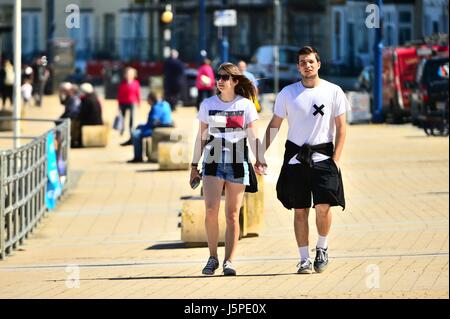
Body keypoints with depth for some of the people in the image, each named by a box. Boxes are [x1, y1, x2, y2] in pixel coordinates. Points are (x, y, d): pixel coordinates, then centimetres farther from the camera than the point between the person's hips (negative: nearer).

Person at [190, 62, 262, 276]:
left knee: (232, 215, 0)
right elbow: (201, 138, 12)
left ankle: (229, 261, 4)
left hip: (238, 164, -1)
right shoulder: (208, 104, 8)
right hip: (213, 163, 1)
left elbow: (252, 137, 4)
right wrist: (194, 165, 10)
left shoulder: (245, 105, 3)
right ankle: (213, 257, 0)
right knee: (211, 210, -14)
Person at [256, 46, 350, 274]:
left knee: (323, 207, -12)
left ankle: (322, 249, 12)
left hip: (323, 157, -1)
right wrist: (261, 154, 3)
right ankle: (304, 259, 10)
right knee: (300, 211, 3)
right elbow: (274, 126, 11)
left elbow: (341, 128, 3)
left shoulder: (333, 92, 2)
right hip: (295, 158, 1)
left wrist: (335, 159, -5)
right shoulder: (287, 93, 6)